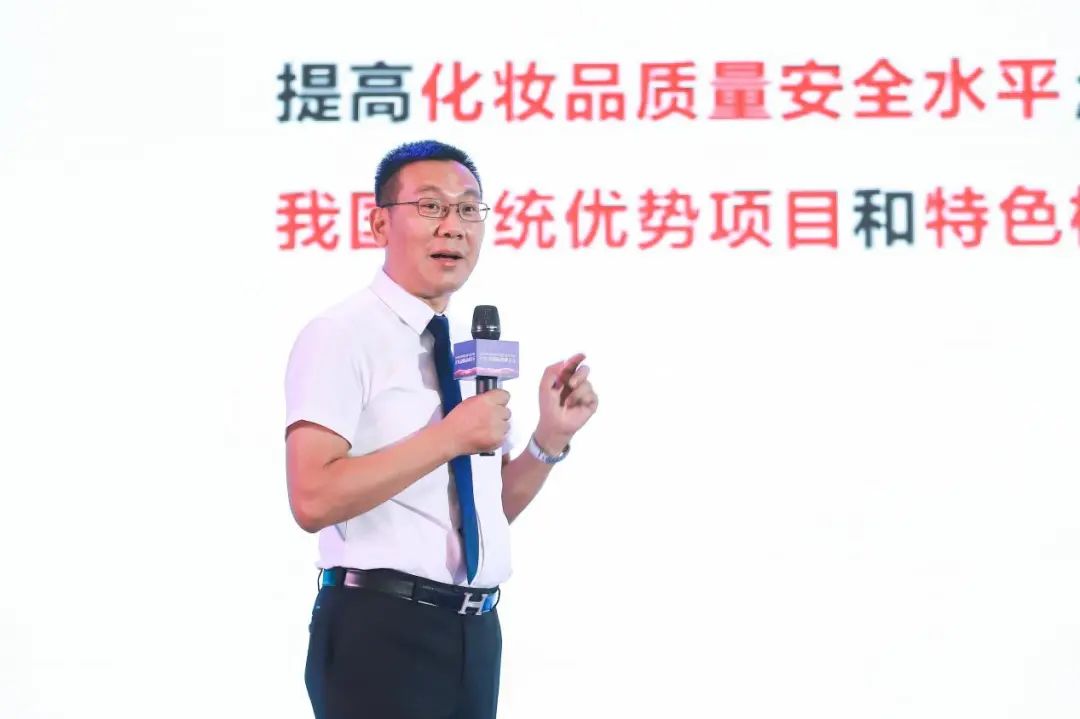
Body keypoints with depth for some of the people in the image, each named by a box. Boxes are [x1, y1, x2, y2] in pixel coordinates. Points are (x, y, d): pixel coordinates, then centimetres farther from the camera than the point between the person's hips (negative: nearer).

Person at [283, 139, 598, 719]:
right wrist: (450, 437, -21)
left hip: (475, 630, 7)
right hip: (381, 629, -7)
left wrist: (551, 436, 4)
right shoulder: (342, 335, -9)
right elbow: (314, 498, -21)